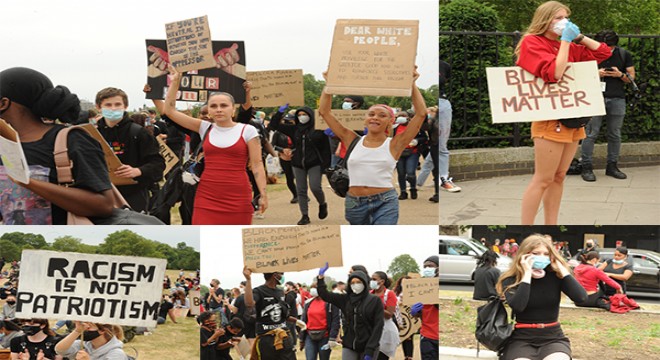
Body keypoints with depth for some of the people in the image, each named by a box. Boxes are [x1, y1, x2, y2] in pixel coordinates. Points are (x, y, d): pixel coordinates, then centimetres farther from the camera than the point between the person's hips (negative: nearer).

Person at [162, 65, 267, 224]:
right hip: (207, 196, 2)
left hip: (237, 197, -2)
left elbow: (257, 165, -1)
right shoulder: (205, 128, 7)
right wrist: (175, 82, 4)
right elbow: (169, 110, 7)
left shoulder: (247, 131, 0)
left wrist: (263, 194, -8)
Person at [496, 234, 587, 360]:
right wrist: (527, 274, -19)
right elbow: (517, 306, -22)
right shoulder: (511, 280, -3)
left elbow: (581, 297, -13)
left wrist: (562, 269, -10)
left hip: (553, 338, 2)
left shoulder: (555, 276, 2)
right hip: (522, 339, -1)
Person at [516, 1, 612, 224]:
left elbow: (603, 52, 16)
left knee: (558, 177, 10)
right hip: (550, 119, -8)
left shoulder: (568, 46, 15)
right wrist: (565, 41, -14)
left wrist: (579, 37, 6)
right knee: (543, 179, -8)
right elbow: (554, 74, -21)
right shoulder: (532, 43, -8)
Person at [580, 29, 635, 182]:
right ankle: (587, 168, -2)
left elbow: (631, 77, 11)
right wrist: (596, 73, -12)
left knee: (615, 134, 7)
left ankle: (612, 166, 16)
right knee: (591, 133, -5)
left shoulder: (624, 55, 8)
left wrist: (620, 75, -9)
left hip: (617, 99, 3)